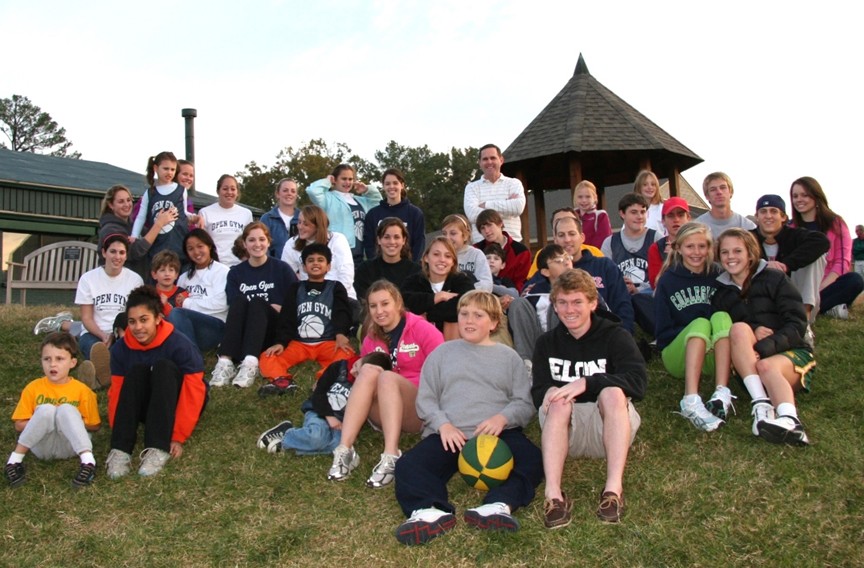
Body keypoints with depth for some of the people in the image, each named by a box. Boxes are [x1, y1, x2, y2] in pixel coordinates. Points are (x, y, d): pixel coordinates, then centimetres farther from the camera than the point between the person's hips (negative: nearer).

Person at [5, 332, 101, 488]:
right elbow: (19, 425, 4)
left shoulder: (81, 390, -1)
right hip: (42, 446, 1)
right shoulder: (33, 388, 3)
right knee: (46, 410, -27)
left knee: (66, 410, -29)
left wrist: (70, 420, -10)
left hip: (70, 446, -1)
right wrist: (44, 421, -12)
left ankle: (88, 462, -39)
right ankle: (14, 460, -22)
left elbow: (94, 425, 4)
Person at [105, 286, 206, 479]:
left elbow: (193, 394, -23)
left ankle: (159, 448, -39)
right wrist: (119, 437, -20)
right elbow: (117, 393, -10)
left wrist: (178, 437, -25)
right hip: (148, 407, 3)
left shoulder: (180, 345, -23)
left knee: (163, 367, -31)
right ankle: (120, 449, -35)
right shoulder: (121, 348, -11)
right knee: (136, 370, -26)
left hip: (177, 406, -3)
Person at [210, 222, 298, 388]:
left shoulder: (282, 268, 6)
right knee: (239, 300, -27)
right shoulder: (235, 272, 10)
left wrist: (263, 309, -8)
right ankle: (225, 362, -44)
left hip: (275, 332, -1)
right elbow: (233, 307, 0)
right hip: (243, 331, 2)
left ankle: (250, 363, -51)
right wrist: (265, 308, -12)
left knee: (257, 302, -30)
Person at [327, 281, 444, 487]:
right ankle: (345, 450, -35)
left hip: (422, 410, -4)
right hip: (382, 414, 4)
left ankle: (391, 457, -44)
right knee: (368, 371, -23)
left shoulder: (423, 330, -4)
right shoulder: (371, 338, 11)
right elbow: (364, 382, 25)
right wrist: (359, 368, 5)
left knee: (387, 376, -31)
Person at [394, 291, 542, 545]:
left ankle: (499, 505, -50)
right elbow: (425, 399, 13)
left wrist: (503, 418, -13)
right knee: (408, 465, -26)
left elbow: (525, 402, 9)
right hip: (449, 435, 1)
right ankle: (429, 511, -49)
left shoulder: (508, 356, 20)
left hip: (497, 433, 0)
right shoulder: (443, 352, 21)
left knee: (532, 458, -31)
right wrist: (443, 424, -7)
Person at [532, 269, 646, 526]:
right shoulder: (547, 343, 10)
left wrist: (586, 383, -28)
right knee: (559, 402, -29)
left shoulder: (615, 336, 0)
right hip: (565, 431, 2)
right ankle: (553, 493, -41)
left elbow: (638, 381, -17)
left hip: (608, 427, -1)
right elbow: (538, 392, -2)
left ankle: (614, 487, -38)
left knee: (612, 392, -30)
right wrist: (549, 393, -27)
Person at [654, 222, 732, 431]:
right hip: (676, 355, -2)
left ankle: (722, 394, -41)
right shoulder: (668, 280, 1)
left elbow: (729, 318, 7)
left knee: (721, 317, -25)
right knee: (701, 323, -30)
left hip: (713, 357, 2)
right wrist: (696, 333, -16)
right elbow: (662, 332, -1)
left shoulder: (718, 277, 5)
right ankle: (691, 401, -49)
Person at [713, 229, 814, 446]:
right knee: (739, 328, -27)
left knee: (766, 366, -35)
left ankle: (789, 421, -64)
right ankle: (761, 404, -43)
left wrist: (765, 347, -24)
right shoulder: (721, 293, 14)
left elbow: (797, 324, -7)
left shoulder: (773, 279, 3)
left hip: (791, 352, -2)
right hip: (746, 363, 2)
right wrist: (752, 332, -18)